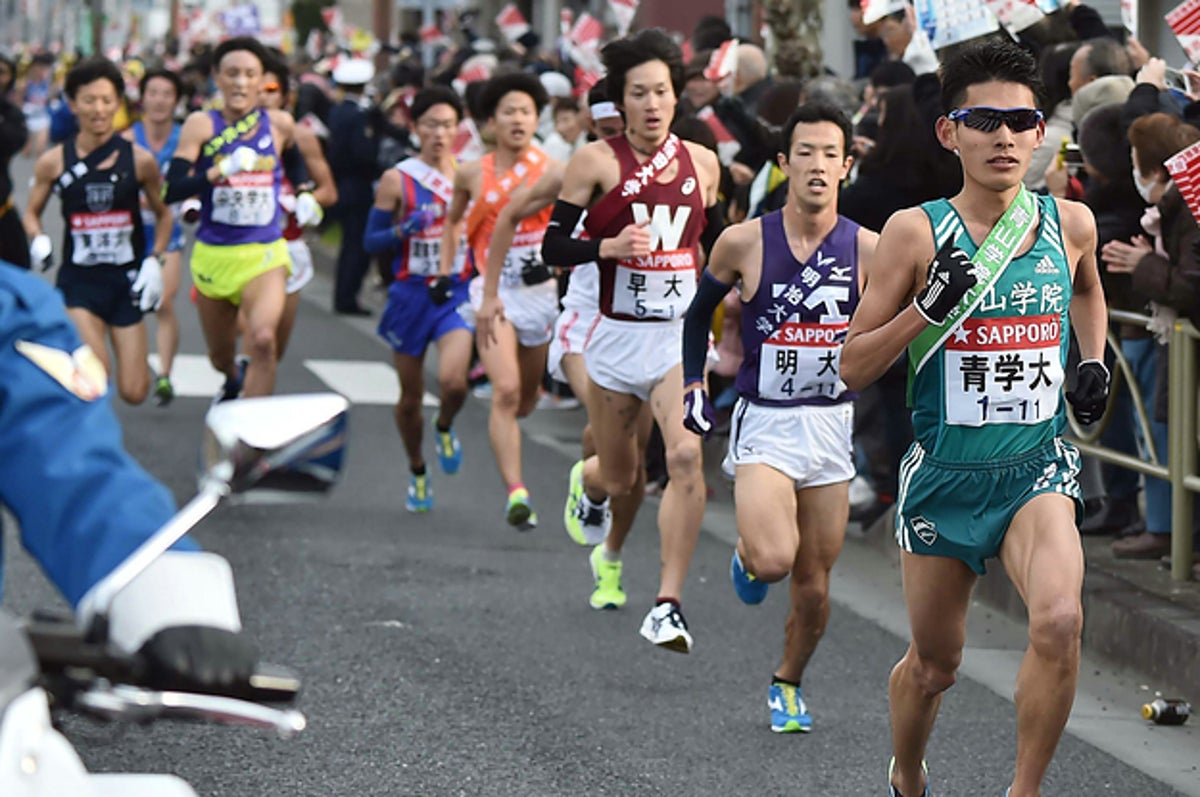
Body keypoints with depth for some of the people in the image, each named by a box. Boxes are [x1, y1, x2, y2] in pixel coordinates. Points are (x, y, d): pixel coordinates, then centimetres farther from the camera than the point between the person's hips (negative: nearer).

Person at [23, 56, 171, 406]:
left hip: (127, 280, 1)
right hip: (78, 278, -1)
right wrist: (38, 241, -11)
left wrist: (155, 261, -2)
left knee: (134, 392, 0)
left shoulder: (138, 160, -3)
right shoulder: (53, 162, -4)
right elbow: (32, 213, 10)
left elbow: (163, 214, 10)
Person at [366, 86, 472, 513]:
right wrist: (405, 229, -19)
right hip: (411, 295, 0)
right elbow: (371, 241, -2)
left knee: (453, 381, -23)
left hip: (457, 293, 0)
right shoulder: (397, 180, -3)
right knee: (410, 395, 9)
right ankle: (417, 472, 33)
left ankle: (445, 428, 12)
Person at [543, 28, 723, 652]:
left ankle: (668, 607, -17)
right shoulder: (597, 162, -5)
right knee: (622, 476, 12)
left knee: (687, 458, -21)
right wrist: (610, 246, -21)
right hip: (617, 338, -1)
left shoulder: (701, 163, 5)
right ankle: (587, 483, 53)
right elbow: (552, 247, -6)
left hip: (681, 337, 1)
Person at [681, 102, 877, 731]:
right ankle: (747, 557, 12)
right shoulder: (744, 242, -6)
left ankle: (788, 684, 34)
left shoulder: (866, 249, -3)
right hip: (763, 424, -2)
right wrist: (693, 384, 5)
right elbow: (699, 311, 12)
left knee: (814, 587, 7)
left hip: (832, 425, 2)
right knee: (773, 560, -24)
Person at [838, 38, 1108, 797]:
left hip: (1037, 465, 1)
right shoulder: (916, 232, -8)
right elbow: (852, 368, -6)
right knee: (935, 665, 13)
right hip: (945, 472, -1)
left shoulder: (1070, 223, 0)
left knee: (1059, 622, -27)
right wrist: (927, 310, -20)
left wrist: (1094, 362, 10)